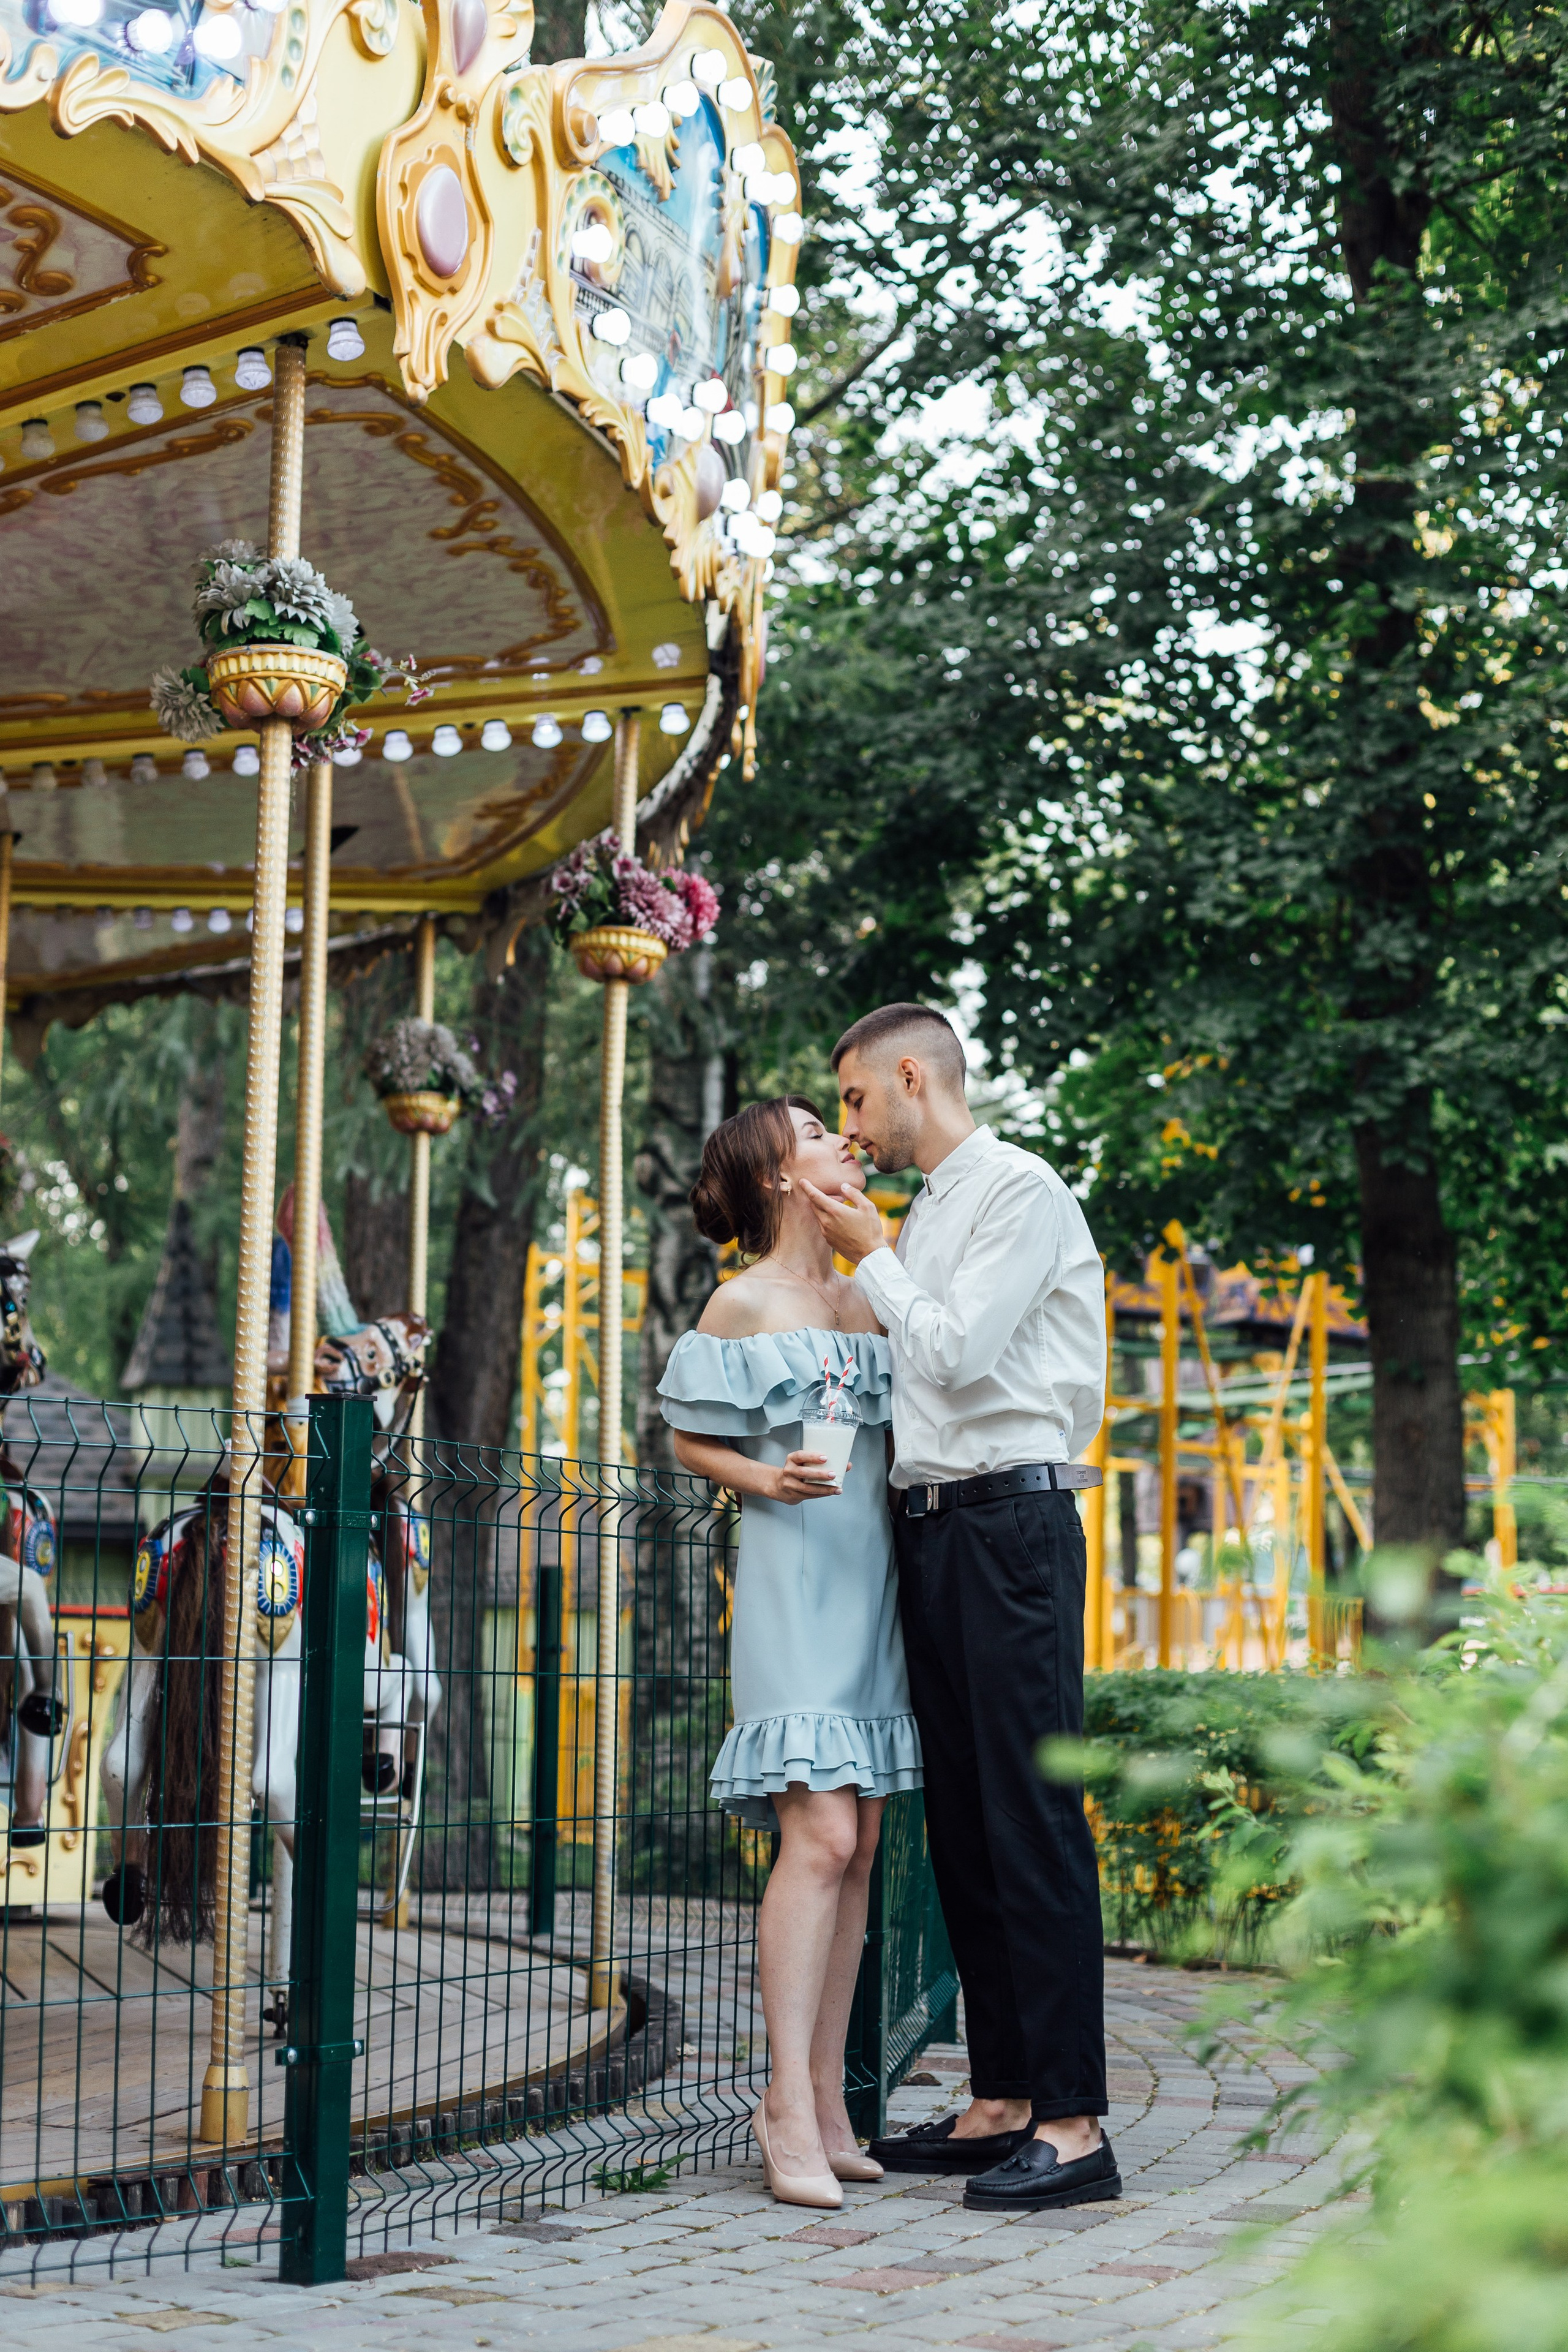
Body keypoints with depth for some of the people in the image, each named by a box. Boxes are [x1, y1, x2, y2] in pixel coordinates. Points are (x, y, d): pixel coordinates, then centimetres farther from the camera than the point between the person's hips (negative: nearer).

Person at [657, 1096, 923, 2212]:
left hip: (873, 1583, 6)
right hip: (793, 1583, -6)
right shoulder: (742, 1305, -2)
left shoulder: (871, 1300, 15)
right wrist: (767, 1479, -13)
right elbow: (691, 1440, 3)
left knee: (858, 1849, 5)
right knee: (821, 1836, -15)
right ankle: (790, 2105, -9)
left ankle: (825, 2100, 11)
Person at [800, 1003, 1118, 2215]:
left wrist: (871, 1255, -3)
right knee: (963, 1827, 9)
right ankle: (1001, 2103, 15)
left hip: (1011, 1522, -9)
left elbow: (954, 1354, -14)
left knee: (1034, 1821, -10)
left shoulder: (1022, 1191, -6)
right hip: (930, 1526, 9)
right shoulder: (930, 1212, 21)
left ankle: (1074, 2126, -8)